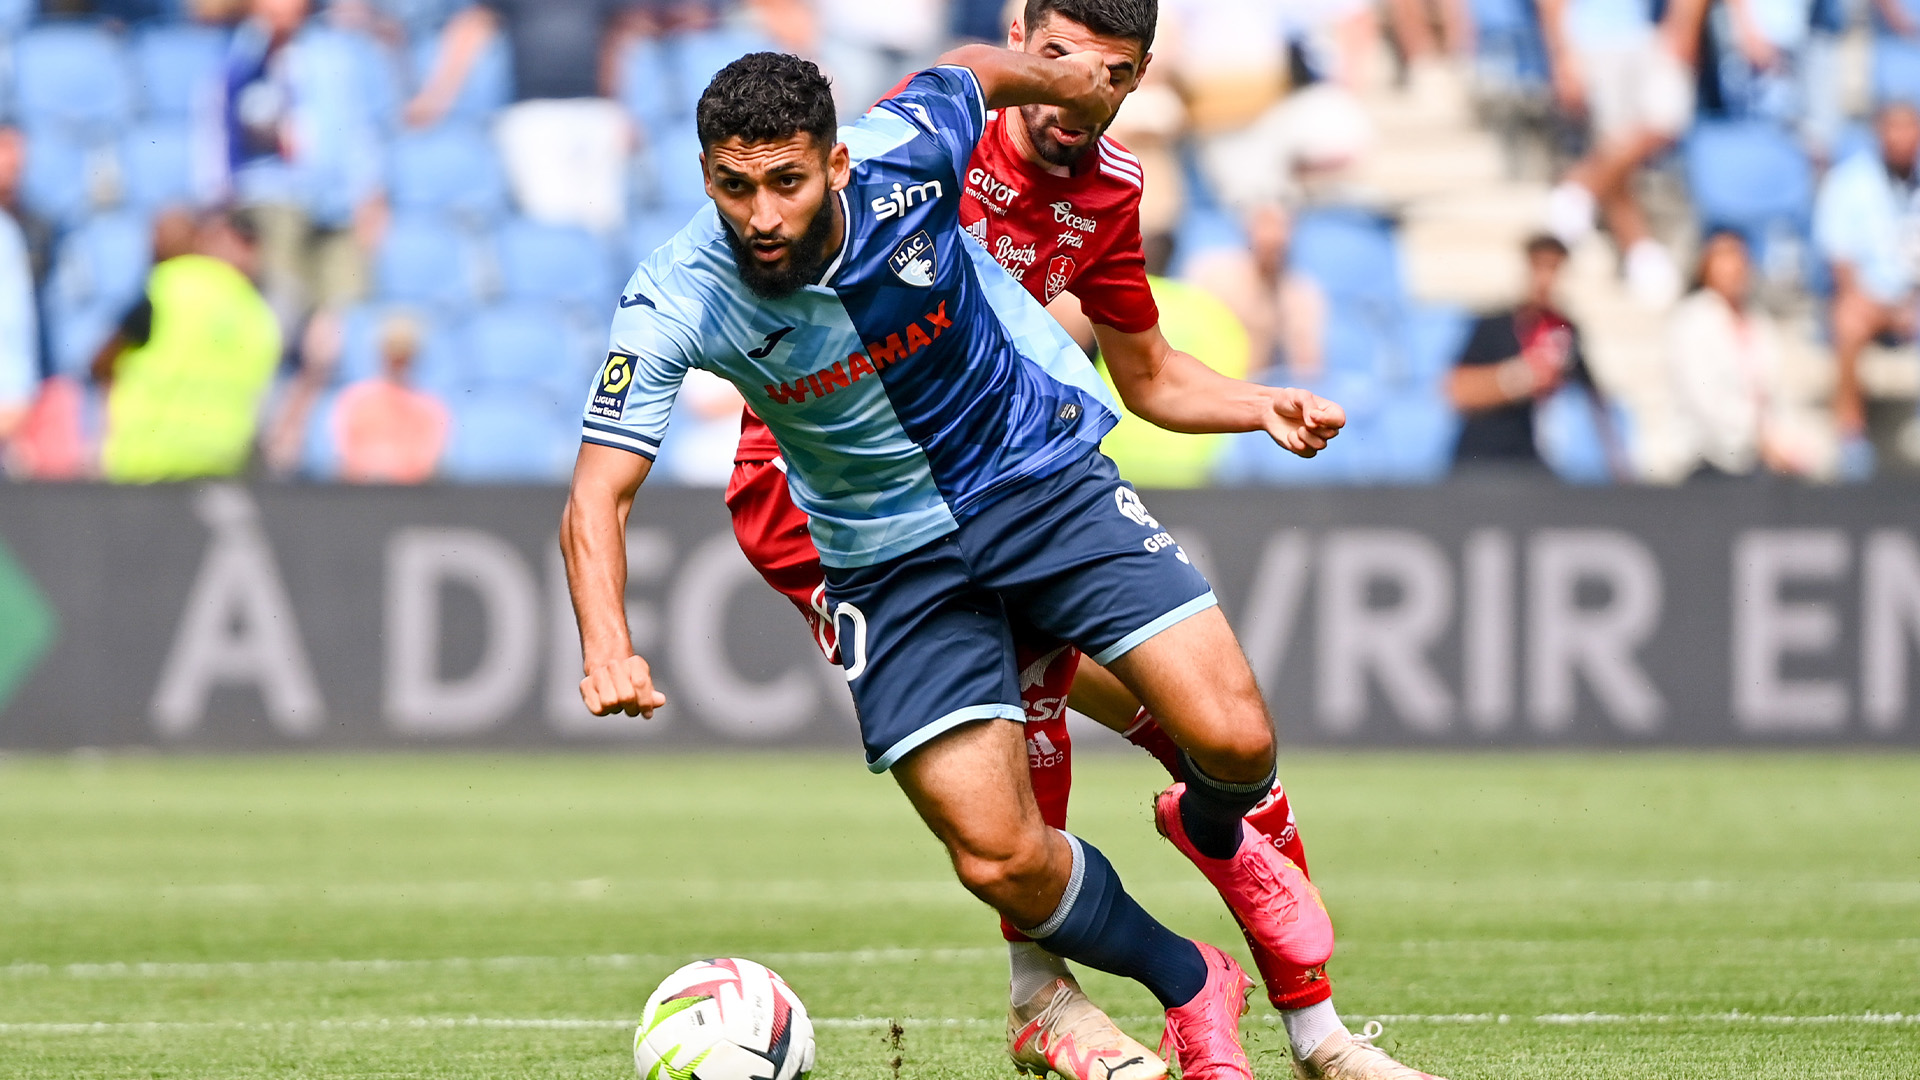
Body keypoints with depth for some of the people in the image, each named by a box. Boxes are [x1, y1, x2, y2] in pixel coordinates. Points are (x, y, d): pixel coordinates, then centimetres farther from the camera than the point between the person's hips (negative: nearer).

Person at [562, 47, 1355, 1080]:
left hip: (1041, 472, 0)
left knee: (1233, 739, -11)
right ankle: (1193, 992, 17)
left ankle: (1212, 835, 28)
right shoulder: (675, 302, -24)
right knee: (999, 860, -12)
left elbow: (975, 66, 1)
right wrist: (606, 645, -42)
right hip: (893, 558, 0)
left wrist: (1066, 80, 23)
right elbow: (598, 496, -24)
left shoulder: (904, 152, -22)